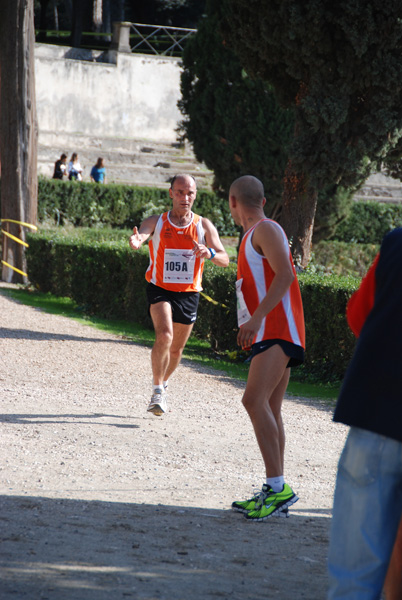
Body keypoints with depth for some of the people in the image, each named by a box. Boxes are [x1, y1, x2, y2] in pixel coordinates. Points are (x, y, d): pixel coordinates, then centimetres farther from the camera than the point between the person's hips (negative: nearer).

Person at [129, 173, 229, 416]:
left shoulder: (204, 226, -1)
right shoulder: (156, 222, -4)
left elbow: (225, 260, -5)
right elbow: (142, 233, -26)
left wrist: (210, 253, -29)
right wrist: (136, 241, -51)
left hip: (189, 294, 3)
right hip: (160, 289, -3)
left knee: (176, 349, 14)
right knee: (164, 335, -25)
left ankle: (163, 385, 41)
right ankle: (158, 390, -15)